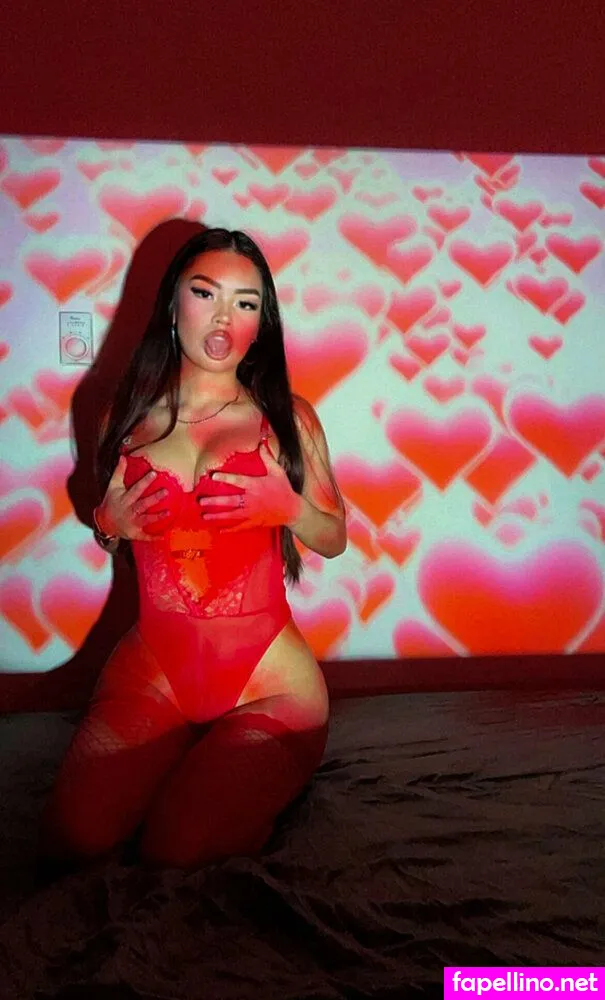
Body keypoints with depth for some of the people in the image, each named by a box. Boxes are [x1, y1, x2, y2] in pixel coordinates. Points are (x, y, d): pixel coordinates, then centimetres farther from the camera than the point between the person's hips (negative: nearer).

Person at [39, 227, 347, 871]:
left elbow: (334, 539, 9)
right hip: (152, 665, 3)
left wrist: (288, 507, -13)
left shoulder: (287, 418, 2)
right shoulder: (129, 415, 7)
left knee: (176, 853, -22)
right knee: (71, 839, -18)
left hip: (266, 677, -2)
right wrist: (110, 524, -3)